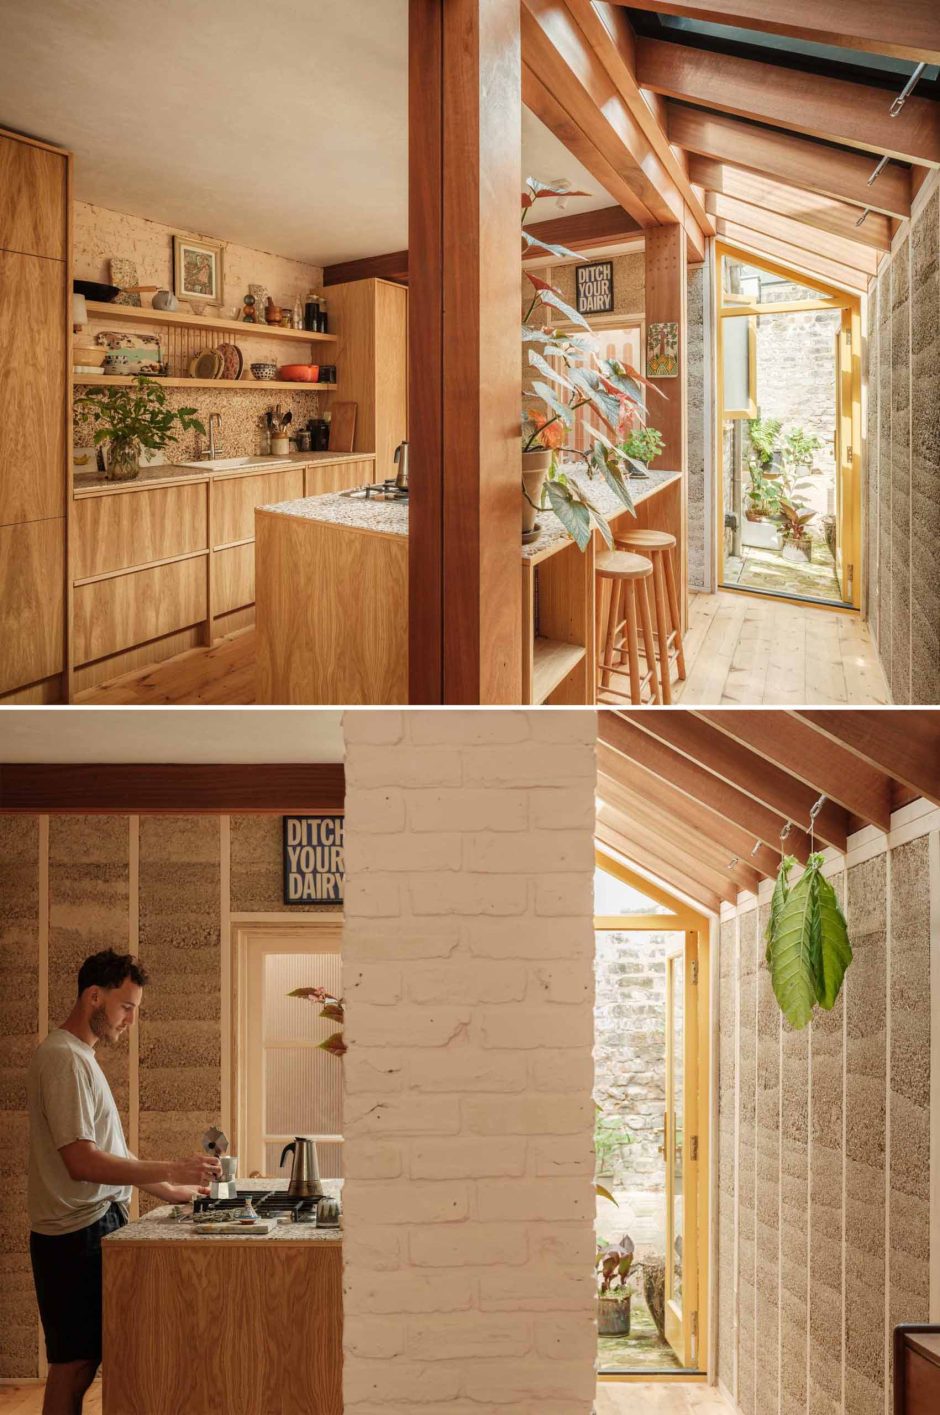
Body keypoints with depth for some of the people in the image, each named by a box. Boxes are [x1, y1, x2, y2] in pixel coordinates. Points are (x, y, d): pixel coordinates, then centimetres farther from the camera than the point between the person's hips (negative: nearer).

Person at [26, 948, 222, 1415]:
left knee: (83, 1360, 10)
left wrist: (170, 1191, 18)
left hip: (97, 1224, 10)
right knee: (73, 1365, -5)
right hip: (77, 1235, -10)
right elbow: (82, 1162, -23)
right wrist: (170, 1170, -20)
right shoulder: (63, 1058, -15)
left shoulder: (81, 1057, 17)